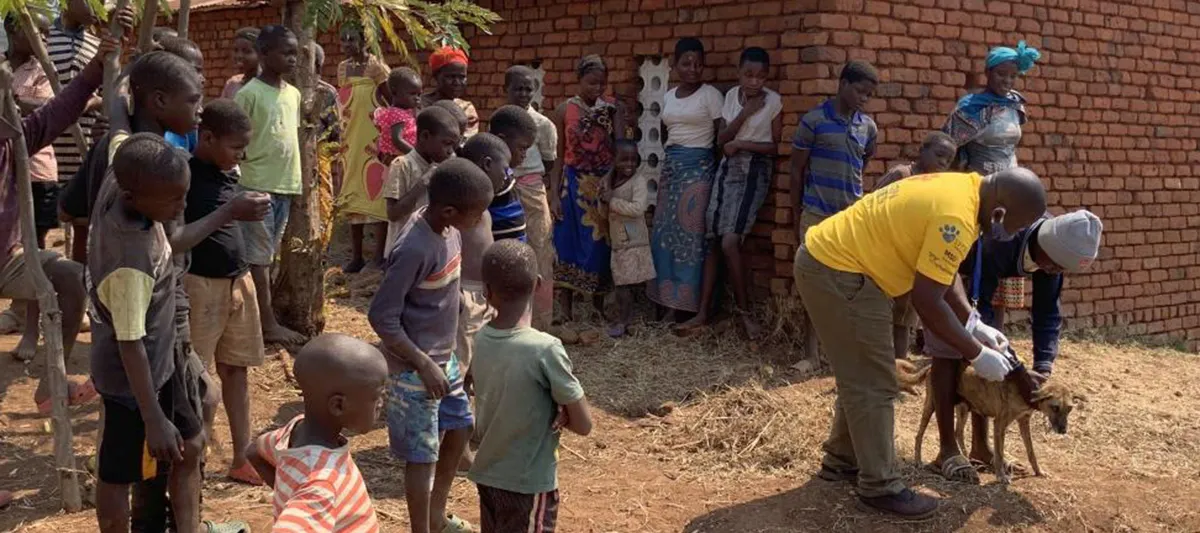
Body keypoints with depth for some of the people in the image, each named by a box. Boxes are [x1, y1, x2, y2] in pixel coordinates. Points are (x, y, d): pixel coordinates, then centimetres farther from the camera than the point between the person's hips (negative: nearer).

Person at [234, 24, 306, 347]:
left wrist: (297, 179, 16)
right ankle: (268, 323, 1)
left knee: (267, 254, 13)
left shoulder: (294, 94, 11)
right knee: (258, 257, -1)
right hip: (257, 185, -7)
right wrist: (241, 177, -13)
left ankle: (256, 316, 21)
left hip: (286, 185, 7)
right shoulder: (249, 94, -12)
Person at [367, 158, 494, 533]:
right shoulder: (415, 249, -29)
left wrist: (442, 357, 18)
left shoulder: (447, 228, -3)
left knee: (460, 428, 22)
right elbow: (382, 316, -25)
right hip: (416, 368, -9)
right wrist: (424, 364, -20)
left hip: (444, 358, 9)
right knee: (423, 456, 3)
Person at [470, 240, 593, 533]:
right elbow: (583, 424, -16)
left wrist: (551, 408, -6)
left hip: (487, 474, 6)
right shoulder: (545, 349, -24)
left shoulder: (480, 340, -5)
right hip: (528, 484, -6)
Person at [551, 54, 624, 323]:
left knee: (600, 242, 4)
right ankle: (566, 307, 11)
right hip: (574, 186, 0)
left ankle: (598, 304, 17)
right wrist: (554, 194, -1)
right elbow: (558, 156, 3)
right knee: (570, 242, 3)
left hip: (605, 186, 0)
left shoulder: (612, 111, 1)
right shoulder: (565, 110, 1)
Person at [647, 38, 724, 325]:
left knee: (689, 234, -7)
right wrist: (672, 158, 14)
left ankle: (687, 304, -1)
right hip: (670, 167, 6)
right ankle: (668, 298, 13)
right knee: (664, 234, 4)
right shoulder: (668, 96, 14)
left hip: (697, 168, -6)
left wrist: (718, 173, -6)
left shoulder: (710, 95, -5)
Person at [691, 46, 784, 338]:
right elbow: (721, 139, 3)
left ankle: (745, 312, -1)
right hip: (728, 168, 5)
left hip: (755, 171, -5)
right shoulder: (732, 95, 7)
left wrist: (742, 144, -12)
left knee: (730, 243, -15)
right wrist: (745, 113, -10)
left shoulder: (773, 100, -6)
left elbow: (775, 146, -4)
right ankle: (703, 311, 6)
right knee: (712, 239, 1)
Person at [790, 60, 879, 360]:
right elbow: (797, 171, -1)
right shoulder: (813, 120, -6)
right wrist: (796, 218, 0)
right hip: (817, 216, -3)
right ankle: (811, 350, 10)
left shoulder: (868, 127, 5)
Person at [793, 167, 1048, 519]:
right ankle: (880, 487, 8)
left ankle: (842, 460, 33)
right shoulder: (956, 217, -25)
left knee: (859, 375, 21)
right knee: (873, 383, -2)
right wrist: (977, 354, -13)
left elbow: (940, 274, 16)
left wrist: (973, 325, 10)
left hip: (827, 257, 10)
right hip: (838, 272, -10)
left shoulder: (963, 188, 7)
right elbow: (927, 300, -22)